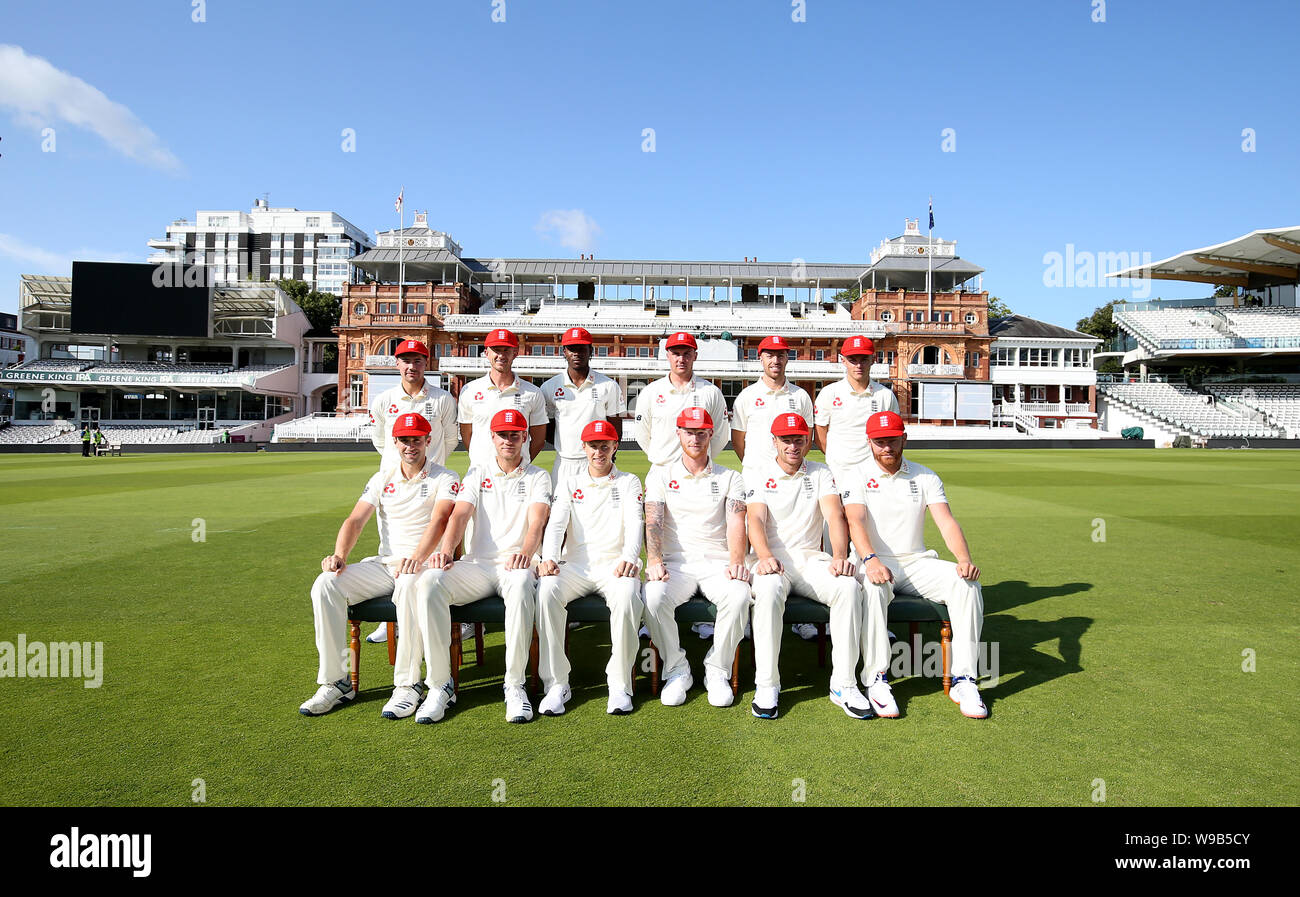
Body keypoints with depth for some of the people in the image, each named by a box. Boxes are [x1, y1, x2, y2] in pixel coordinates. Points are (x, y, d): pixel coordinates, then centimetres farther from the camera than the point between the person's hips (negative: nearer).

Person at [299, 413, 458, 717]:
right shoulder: (382, 479, 16)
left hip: (423, 565, -5)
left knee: (410, 587, -39)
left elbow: (439, 520, -18)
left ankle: (407, 685, -27)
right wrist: (340, 555, -16)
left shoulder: (444, 479, 1)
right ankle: (335, 681, -11)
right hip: (383, 564, 5)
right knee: (325, 585, -18)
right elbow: (356, 520, 5)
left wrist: (418, 557, -36)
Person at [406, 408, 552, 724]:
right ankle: (439, 684, -19)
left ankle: (515, 686, -27)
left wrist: (525, 553, -30)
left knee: (521, 585, -39)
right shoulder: (477, 475, 17)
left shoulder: (537, 477, 10)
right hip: (476, 565, 3)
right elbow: (460, 515, 1)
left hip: (515, 564, -2)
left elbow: (537, 521, -8)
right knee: (428, 582, -27)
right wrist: (445, 550, -21)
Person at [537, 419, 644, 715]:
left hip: (614, 563, -1)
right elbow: (556, 522, 5)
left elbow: (635, 522, -1)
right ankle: (556, 684, -21)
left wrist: (629, 557, -23)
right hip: (575, 564, 2)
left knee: (628, 596, -35)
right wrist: (549, 558, -17)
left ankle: (620, 685, -21)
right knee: (546, 591, -30)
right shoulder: (569, 482, 19)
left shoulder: (628, 482, 15)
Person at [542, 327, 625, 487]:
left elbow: (616, 430, 7)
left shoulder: (609, 386, 4)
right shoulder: (549, 387, 7)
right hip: (563, 463, 1)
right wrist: (564, 449, 1)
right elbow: (546, 429, 12)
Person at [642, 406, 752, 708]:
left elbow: (736, 524, -2)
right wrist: (654, 560, -20)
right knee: (653, 597, -31)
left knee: (739, 595, -32)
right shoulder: (661, 474, 13)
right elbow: (653, 521, -1)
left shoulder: (729, 478, 13)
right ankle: (677, 670, -7)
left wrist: (736, 563, -21)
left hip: (718, 562, 0)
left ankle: (717, 670, -9)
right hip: (675, 562, 0)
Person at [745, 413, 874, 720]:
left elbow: (835, 515, -4)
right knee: (769, 588, -36)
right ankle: (766, 685, -26)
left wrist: (839, 556, -24)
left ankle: (843, 685, -19)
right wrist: (765, 556, -30)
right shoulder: (757, 475, 7)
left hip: (811, 560, 2)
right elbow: (756, 519, -9)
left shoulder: (820, 474, 12)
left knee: (850, 586, -27)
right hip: (773, 560, -2)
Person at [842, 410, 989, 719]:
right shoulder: (857, 478, 1)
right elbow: (855, 521, -17)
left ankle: (963, 679, -18)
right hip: (875, 562, -3)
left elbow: (946, 521, -2)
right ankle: (876, 679, -27)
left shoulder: (925, 477, 10)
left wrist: (964, 559, -22)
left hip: (917, 563, 3)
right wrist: (871, 559, -37)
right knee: (873, 586, -37)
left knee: (967, 581, -22)